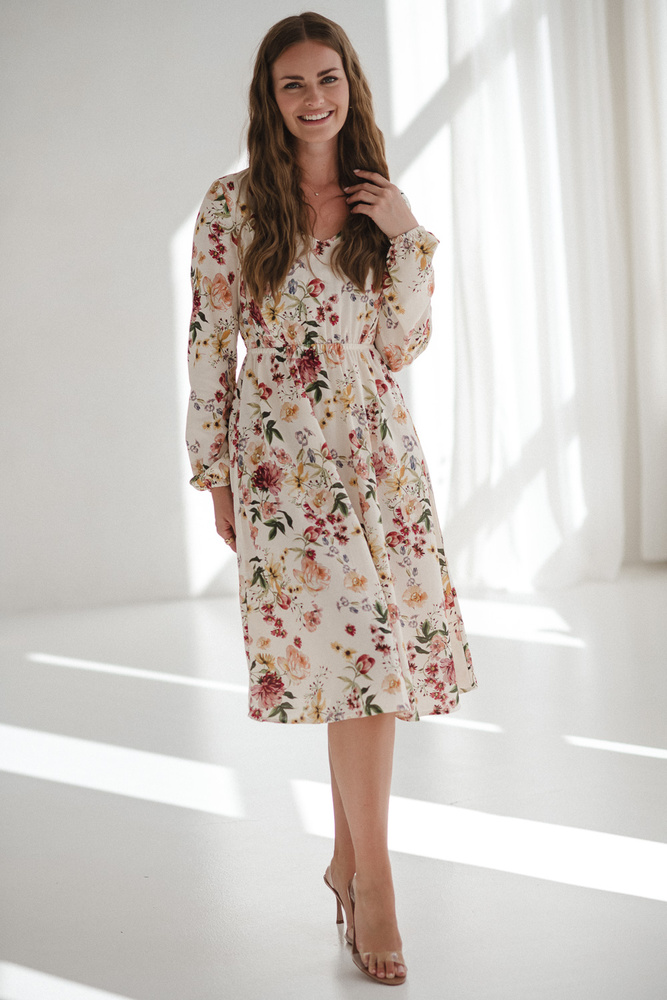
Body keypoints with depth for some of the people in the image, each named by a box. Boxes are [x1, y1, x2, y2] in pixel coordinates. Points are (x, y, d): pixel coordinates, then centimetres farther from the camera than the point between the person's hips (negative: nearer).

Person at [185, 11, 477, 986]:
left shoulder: (377, 202, 9)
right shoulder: (235, 205, -1)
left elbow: (403, 345, 5)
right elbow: (210, 347, 0)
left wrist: (408, 238, -6)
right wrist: (216, 478, 0)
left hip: (379, 449, 4)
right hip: (285, 456, -4)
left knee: (371, 648, 4)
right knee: (352, 647, -9)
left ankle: (349, 852, 21)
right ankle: (374, 880, 0)